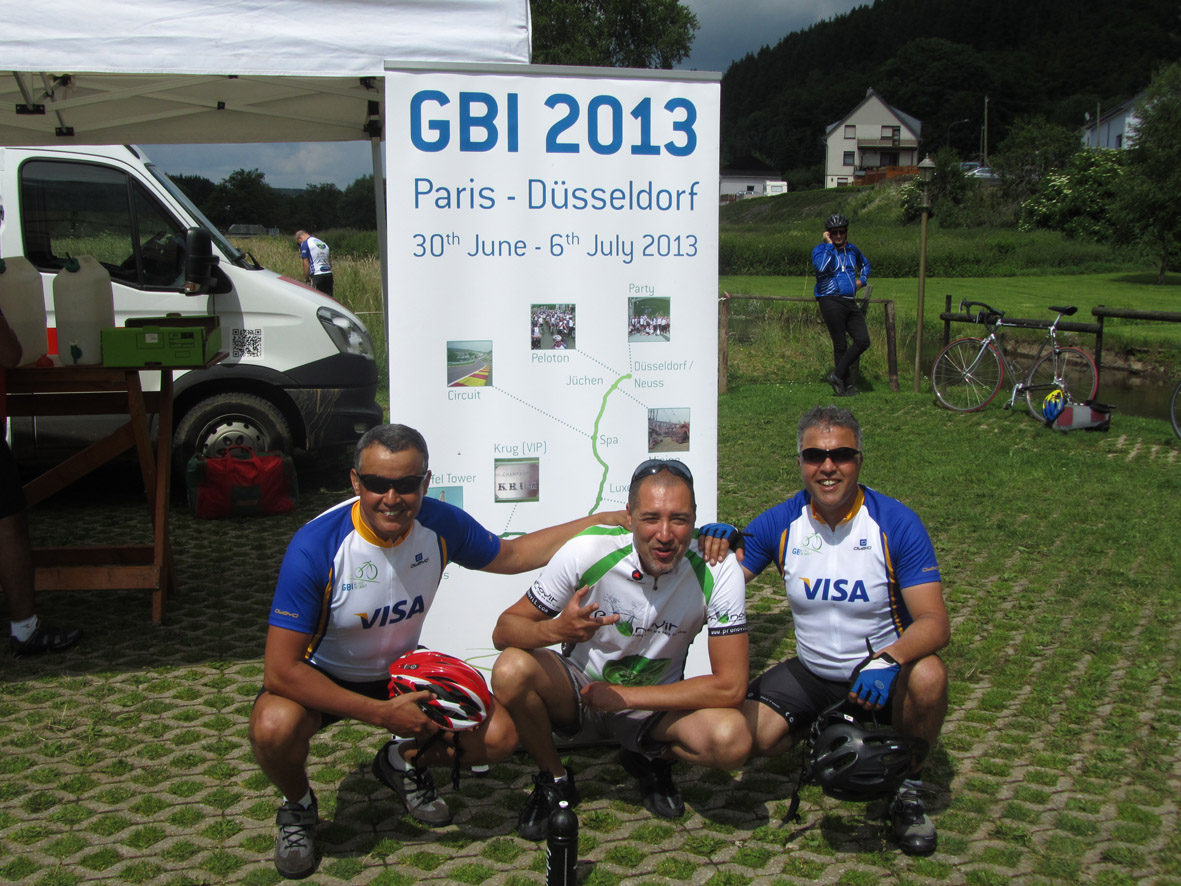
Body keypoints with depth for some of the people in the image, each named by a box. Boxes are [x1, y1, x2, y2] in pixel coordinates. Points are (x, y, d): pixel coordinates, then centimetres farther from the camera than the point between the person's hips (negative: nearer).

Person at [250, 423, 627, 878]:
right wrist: (384, 714, -30)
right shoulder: (316, 547, -31)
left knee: (498, 736, -12)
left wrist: (599, 521, -1)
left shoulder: (440, 524, -17)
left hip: (401, 669, 4)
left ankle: (403, 761, 20)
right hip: (322, 677, -4)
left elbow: (511, 555, 5)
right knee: (274, 727, -36)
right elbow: (280, 670, -30)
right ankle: (298, 806, 1)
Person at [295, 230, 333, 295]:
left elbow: (306, 264, -6)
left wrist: (307, 280, 0)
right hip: (329, 274, 7)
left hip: (317, 275, -7)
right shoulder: (323, 243, 20)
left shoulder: (304, 244, -1)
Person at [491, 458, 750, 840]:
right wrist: (555, 629, -39)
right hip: (577, 693, 0)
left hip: (655, 705, 0)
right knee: (511, 670, -31)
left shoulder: (717, 571, -22)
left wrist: (624, 697, -21)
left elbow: (730, 687, -22)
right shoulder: (588, 551, -22)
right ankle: (554, 780, -2)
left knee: (732, 740, -30)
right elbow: (504, 631, -16)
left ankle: (651, 759, 6)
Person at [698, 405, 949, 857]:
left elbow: (935, 621, -21)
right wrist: (715, 547, -26)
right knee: (748, 735, -20)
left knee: (927, 676, -35)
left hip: (883, 678, -3)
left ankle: (908, 788, -7)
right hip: (812, 674, 3)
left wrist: (889, 660, -42)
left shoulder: (896, 523, -16)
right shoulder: (780, 522, -7)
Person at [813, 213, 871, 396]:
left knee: (863, 341, -6)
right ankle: (847, 384, 5)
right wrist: (829, 244, -18)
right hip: (831, 301, -6)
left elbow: (865, 263, 37)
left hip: (850, 302, 6)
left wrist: (862, 280, 18)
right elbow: (821, 267, -26)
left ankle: (837, 375, 1)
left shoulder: (852, 250, 15)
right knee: (840, 345, -4)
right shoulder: (821, 249, -3)